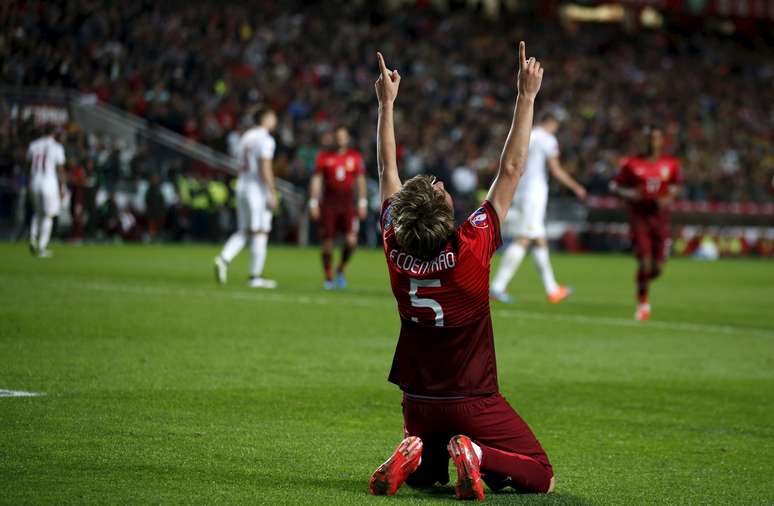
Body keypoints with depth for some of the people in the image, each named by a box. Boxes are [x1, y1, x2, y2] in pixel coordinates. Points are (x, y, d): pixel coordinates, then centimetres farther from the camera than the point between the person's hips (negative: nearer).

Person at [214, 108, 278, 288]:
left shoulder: (245, 137, 15)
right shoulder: (265, 140, -11)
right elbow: (265, 169, -18)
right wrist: (272, 194, -16)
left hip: (242, 187, 8)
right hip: (258, 191, -8)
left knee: (243, 232, 11)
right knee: (260, 233, -2)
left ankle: (224, 258, -12)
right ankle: (255, 277, -1)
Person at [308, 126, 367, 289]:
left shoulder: (355, 157, 5)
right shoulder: (324, 157, 1)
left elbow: (360, 180, 10)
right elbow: (316, 180, 3)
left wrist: (362, 203, 5)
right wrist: (313, 202, -3)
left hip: (347, 202, 1)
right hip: (329, 203, -1)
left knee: (351, 240, -13)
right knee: (327, 243, 0)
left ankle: (340, 270, 12)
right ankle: (328, 279, 13)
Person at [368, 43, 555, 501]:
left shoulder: (397, 251, -10)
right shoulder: (472, 248, -21)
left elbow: (388, 172, 3)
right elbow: (511, 170, -15)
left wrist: (386, 102, 11)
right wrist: (527, 97, -10)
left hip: (419, 402, 4)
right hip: (473, 402, -4)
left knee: (425, 476, 27)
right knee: (542, 478, 4)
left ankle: (414, 455, -6)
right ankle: (477, 455, -20)